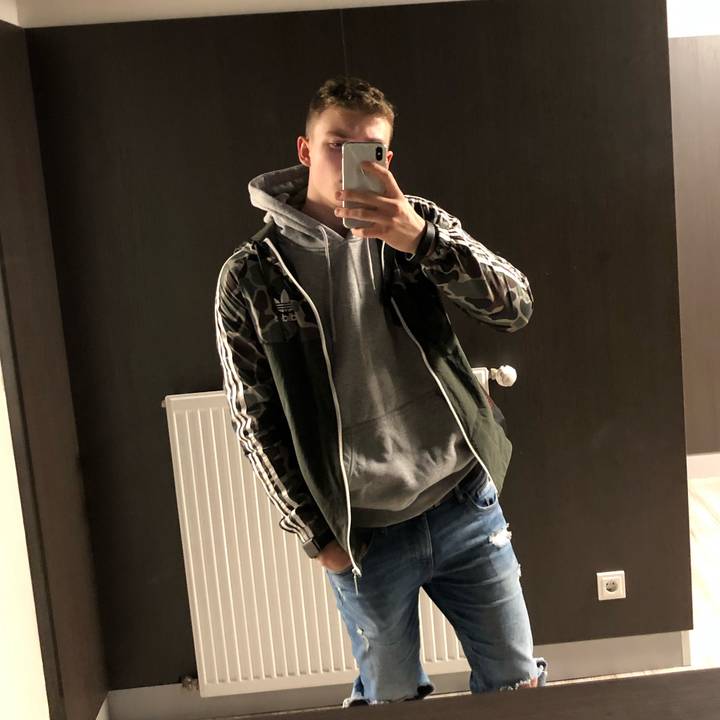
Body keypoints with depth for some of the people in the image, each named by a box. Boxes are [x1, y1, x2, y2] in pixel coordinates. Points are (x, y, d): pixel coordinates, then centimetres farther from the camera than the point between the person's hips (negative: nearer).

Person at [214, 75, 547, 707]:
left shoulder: (416, 224, 1)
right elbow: (255, 422, -3)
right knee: (392, 700, 17)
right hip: (363, 535, -2)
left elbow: (515, 307, -11)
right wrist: (318, 535, -3)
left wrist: (420, 238, -26)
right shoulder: (250, 277, -7)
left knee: (518, 683, 17)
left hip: (465, 502, 2)